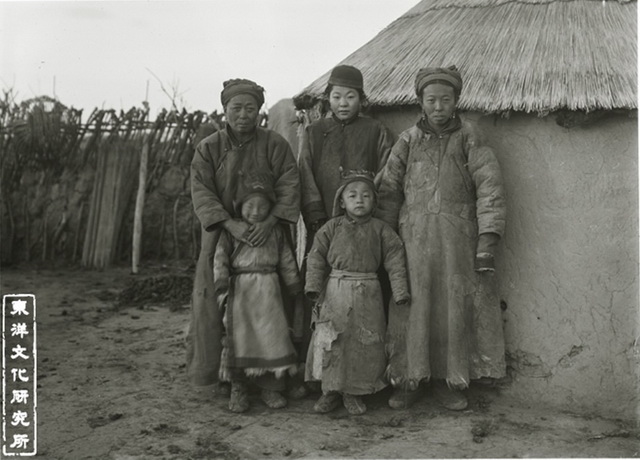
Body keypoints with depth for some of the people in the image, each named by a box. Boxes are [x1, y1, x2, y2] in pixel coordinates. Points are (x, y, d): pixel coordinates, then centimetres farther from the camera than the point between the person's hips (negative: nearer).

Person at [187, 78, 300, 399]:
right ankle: (207, 370, 13)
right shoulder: (207, 149, 1)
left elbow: (289, 186, -9)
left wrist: (269, 222, -25)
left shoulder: (275, 145, 0)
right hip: (221, 233, 1)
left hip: (266, 236, 0)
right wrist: (232, 225, -24)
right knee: (210, 303, -1)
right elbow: (202, 194, -9)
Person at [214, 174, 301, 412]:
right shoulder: (231, 232, 2)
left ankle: (271, 387, 11)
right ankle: (238, 388, 11)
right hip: (240, 290, -2)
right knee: (239, 336, -1)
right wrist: (221, 287, -15)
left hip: (269, 292, 2)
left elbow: (287, 262, 13)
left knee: (273, 335, -1)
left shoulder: (276, 232, 9)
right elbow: (220, 259, -4)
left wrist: (296, 289, 14)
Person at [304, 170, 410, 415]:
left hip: (368, 294, 0)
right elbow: (316, 257, 3)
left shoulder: (380, 229, 3)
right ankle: (331, 390, 16)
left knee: (365, 344, 4)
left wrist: (400, 291, -4)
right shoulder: (332, 228, 3)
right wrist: (313, 286, -6)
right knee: (331, 341, 1)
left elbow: (395, 261, 2)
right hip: (336, 292, 0)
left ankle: (354, 392, 18)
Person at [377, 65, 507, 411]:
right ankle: (407, 381, 12)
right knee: (411, 310, 0)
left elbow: (490, 187, -1)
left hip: (459, 241, 0)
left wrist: (488, 238, -10)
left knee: (456, 310, 4)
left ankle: (451, 382, 17)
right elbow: (389, 191, 9)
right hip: (414, 239, 1)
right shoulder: (408, 141, 9)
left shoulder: (468, 138, 5)